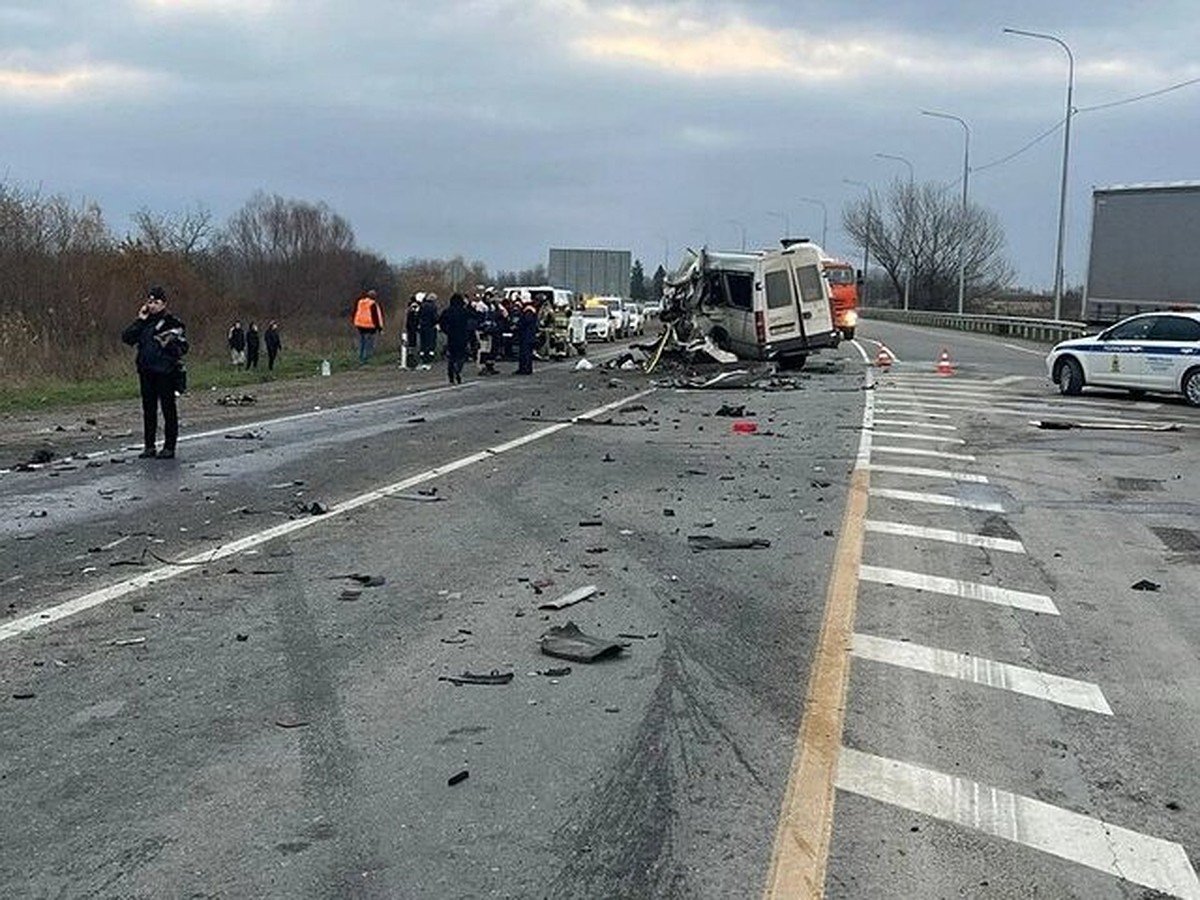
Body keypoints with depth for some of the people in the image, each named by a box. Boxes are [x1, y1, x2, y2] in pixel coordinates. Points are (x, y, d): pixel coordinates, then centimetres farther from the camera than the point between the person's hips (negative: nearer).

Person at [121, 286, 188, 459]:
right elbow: (126, 337, 3)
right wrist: (140, 320, -2)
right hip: (146, 370, 6)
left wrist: (169, 344, -21)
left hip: (165, 371, -6)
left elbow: (183, 346, -6)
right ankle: (148, 446, 17)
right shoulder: (144, 321, 13)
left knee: (168, 409, -1)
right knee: (148, 409, 10)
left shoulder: (172, 322, -2)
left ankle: (169, 447, 4)